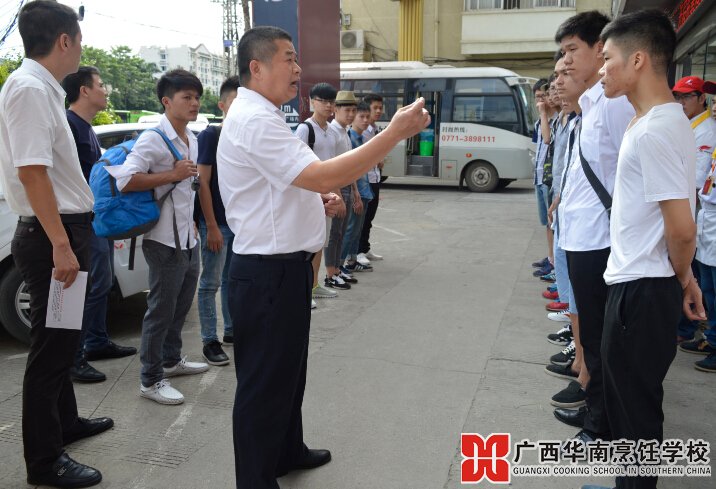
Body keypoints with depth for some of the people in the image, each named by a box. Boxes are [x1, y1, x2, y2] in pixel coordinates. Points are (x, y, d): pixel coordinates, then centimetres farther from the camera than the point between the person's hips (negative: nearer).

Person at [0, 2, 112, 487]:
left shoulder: (44, 89, 12)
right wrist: (60, 245, -25)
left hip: (63, 230, 10)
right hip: (52, 234, -10)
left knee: (61, 338, 21)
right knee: (52, 344, -1)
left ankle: (65, 421, 39)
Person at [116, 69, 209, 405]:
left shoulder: (192, 139, 11)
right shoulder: (154, 138, -15)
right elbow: (125, 181, -24)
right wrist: (173, 175, -23)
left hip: (188, 238, 9)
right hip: (164, 241, -8)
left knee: (181, 305, 19)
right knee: (161, 309, 0)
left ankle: (171, 359, 37)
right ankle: (150, 380, 12)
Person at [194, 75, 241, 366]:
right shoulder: (210, 135, -9)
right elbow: (203, 183, -13)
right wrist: (211, 226, -17)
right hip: (217, 222, -6)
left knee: (232, 280, 16)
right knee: (211, 282, 1)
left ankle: (232, 330, 27)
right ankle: (210, 341, 10)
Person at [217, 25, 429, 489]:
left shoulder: (262, 116, 16)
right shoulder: (254, 121, -19)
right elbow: (324, 175, -29)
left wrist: (319, 200, 5)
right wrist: (396, 132, -25)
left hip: (284, 265, 11)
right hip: (270, 271, -11)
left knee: (288, 368, 24)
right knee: (265, 381, 3)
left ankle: (288, 450, 43)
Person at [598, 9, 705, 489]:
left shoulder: (654, 130, -22)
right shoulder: (663, 120, 11)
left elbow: (682, 228, -23)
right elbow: (680, 208, 18)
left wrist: (682, 278, -5)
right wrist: (683, 276, 17)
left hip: (642, 288, -10)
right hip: (637, 282, 10)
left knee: (636, 405, 6)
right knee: (628, 397, 22)